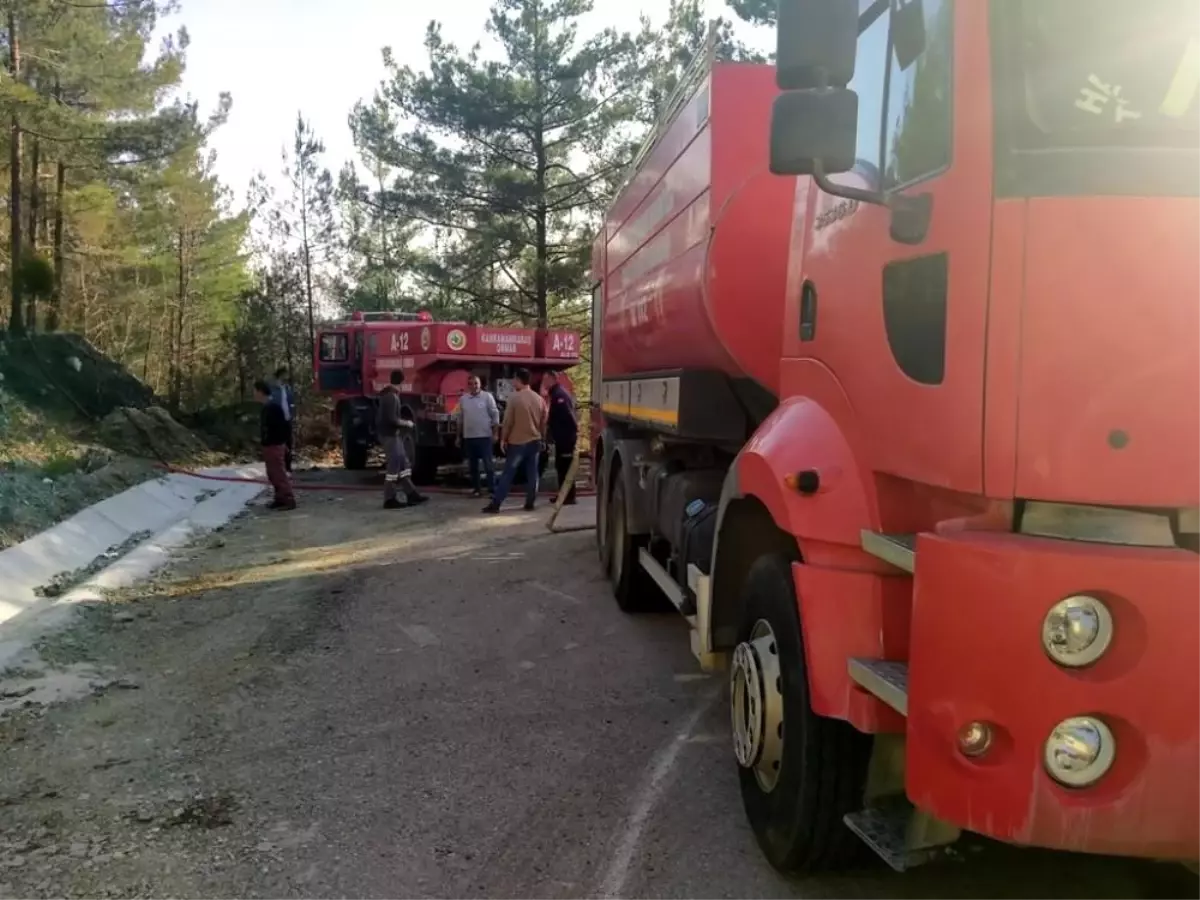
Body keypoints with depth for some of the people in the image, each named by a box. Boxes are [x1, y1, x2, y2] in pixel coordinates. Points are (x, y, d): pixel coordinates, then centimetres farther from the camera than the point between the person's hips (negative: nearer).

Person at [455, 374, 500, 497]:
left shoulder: (487, 397, -4)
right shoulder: (463, 399, 8)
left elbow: (495, 415, -3)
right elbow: (460, 419, 15)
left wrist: (494, 433, -8)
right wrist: (459, 436, 14)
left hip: (484, 436, -4)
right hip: (468, 437, 4)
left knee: (488, 464, -3)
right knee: (472, 465, 9)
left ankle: (492, 489, 0)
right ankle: (475, 489, 17)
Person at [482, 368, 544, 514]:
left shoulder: (514, 397, -12)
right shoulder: (538, 398, 5)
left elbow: (508, 421, -11)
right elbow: (543, 422, 10)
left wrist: (503, 439, -2)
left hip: (517, 441, -4)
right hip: (534, 441, 4)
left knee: (508, 473, -2)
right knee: (532, 473, 9)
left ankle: (495, 503, -2)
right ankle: (530, 502, 9)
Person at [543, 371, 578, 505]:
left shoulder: (559, 394, -15)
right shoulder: (556, 394, 19)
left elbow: (568, 415, -23)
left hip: (565, 436, -11)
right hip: (563, 436, 11)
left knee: (565, 466, -9)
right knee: (561, 466, 14)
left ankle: (569, 496, -7)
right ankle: (564, 494, 20)